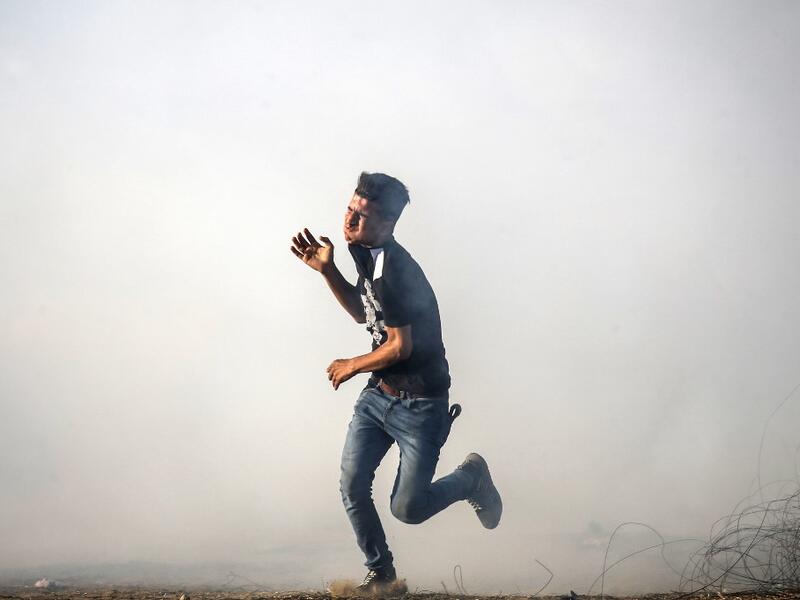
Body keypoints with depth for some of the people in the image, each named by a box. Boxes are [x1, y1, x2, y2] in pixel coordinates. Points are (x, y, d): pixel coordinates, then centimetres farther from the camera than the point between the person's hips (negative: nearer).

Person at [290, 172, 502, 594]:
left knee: (408, 509, -2)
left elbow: (400, 346, -21)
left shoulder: (395, 272, -25)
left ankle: (472, 476, 27)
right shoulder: (366, 253, 5)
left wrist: (351, 366, -4)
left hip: (420, 403, -8)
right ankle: (381, 574, 18)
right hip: (379, 393, 8)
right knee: (351, 487, -1)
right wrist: (327, 271, 6)